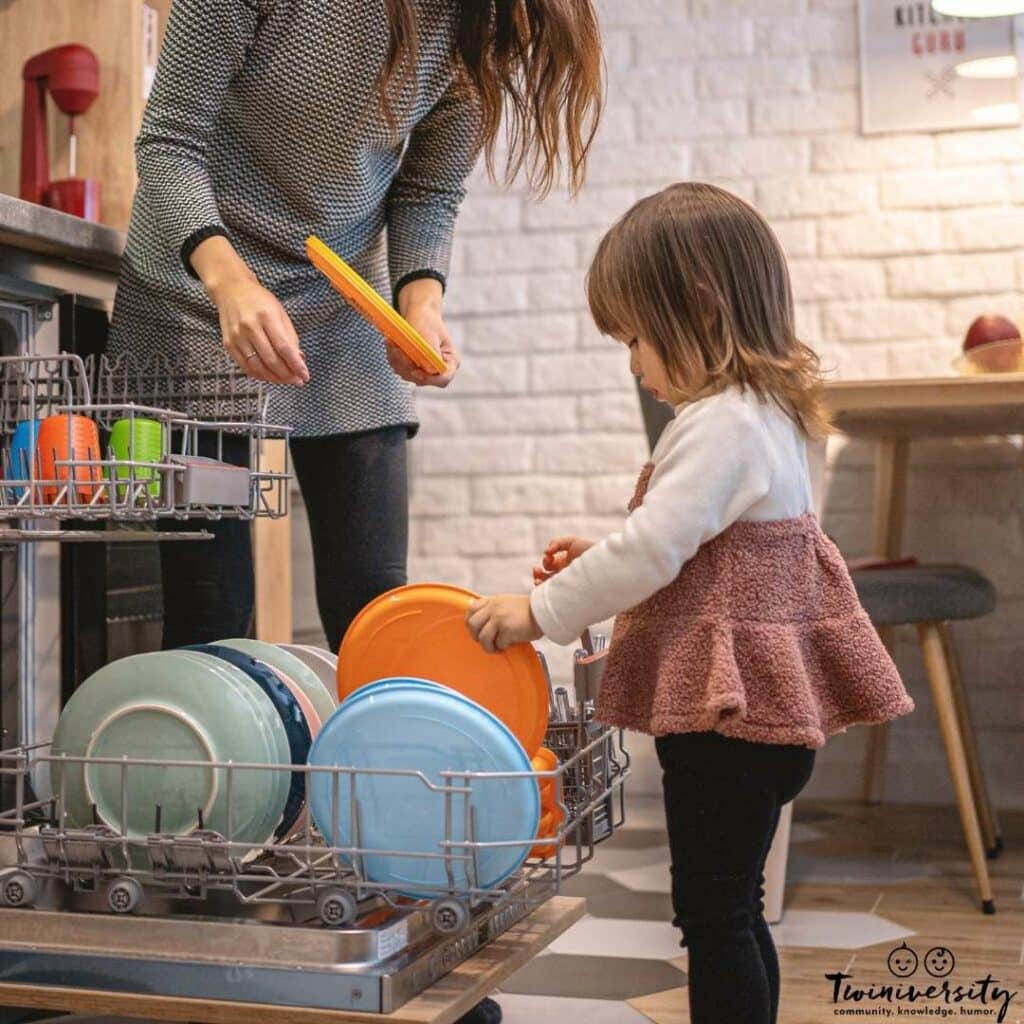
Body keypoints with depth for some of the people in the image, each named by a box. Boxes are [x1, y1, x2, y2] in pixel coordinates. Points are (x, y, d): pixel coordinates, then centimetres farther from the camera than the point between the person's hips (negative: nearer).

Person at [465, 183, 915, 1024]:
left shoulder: (723, 426, -18)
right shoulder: (764, 412, 14)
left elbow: (651, 550, -23)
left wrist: (543, 611, -13)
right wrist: (598, 563, 10)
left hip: (728, 706, -10)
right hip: (748, 699, 10)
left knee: (713, 910, -3)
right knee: (731, 907, 19)